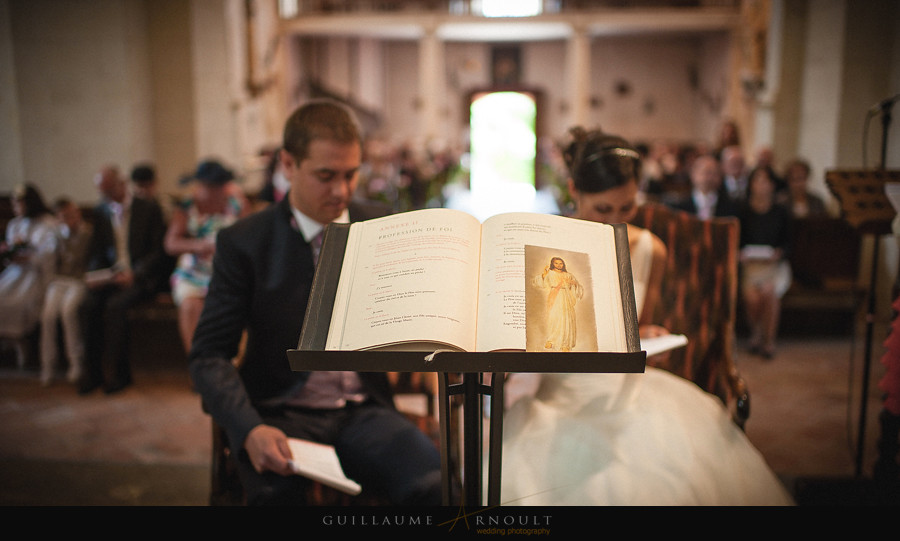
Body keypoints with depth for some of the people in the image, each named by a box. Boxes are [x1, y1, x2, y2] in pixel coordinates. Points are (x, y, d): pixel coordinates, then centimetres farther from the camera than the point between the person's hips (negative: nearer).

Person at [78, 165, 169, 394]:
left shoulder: (149, 209, -2)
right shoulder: (101, 212, 14)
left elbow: (158, 251, -7)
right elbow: (96, 251, 14)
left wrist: (134, 274, -21)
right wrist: (93, 274, -7)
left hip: (141, 277, -4)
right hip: (110, 276, 5)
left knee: (115, 305, -30)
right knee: (89, 305, -23)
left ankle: (120, 373, -18)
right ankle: (92, 372, -12)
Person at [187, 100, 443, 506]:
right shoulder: (243, 243, -2)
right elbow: (209, 356, -3)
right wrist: (250, 430, -21)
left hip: (362, 410, 2)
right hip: (281, 415, -1)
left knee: (435, 484, -26)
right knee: (275, 491, -34)